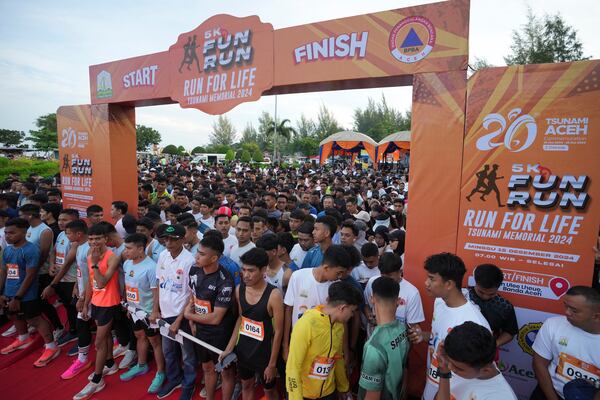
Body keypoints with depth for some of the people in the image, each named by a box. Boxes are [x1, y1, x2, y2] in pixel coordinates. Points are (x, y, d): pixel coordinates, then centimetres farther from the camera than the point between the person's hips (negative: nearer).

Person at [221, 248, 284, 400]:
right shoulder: (239, 289, -9)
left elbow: (278, 332, -18)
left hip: (263, 352, -5)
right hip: (243, 349, 5)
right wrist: (229, 347, 5)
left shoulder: (274, 295, -27)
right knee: (246, 386, 26)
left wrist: (272, 364, -11)